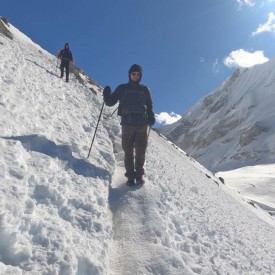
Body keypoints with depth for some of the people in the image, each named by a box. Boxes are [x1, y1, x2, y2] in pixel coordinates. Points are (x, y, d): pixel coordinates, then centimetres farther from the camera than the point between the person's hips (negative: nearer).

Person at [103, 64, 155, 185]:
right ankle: (130, 176, 10)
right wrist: (106, 94, -6)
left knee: (140, 151, 2)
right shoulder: (122, 88, 12)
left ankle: (139, 174, 16)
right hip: (127, 123, 0)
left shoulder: (145, 90, 14)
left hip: (142, 124, 1)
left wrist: (151, 119, 3)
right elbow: (110, 102, 12)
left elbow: (149, 107, 16)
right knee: (128, 151, 0)